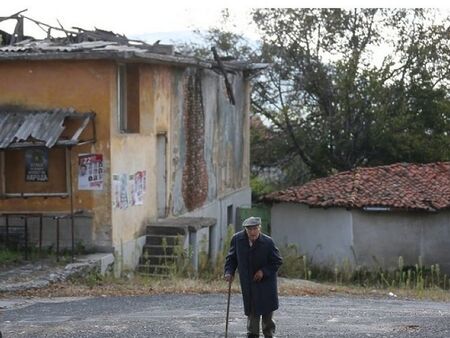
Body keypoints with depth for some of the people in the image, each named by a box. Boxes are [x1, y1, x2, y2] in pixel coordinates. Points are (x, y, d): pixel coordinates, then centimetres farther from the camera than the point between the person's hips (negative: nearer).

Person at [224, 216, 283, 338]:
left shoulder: (268, 242, -17)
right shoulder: (237, 239, -9)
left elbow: (278, 261, -8)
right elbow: (231, 258, 2)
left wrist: (264, 271, -19)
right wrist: (229, 272, -13)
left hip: (266, 280, -1)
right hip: (247, 281, 2)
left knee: (267, 309, 8)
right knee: (252, 311, 5)